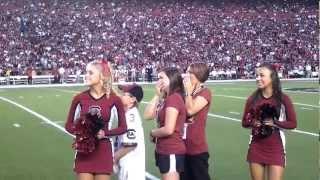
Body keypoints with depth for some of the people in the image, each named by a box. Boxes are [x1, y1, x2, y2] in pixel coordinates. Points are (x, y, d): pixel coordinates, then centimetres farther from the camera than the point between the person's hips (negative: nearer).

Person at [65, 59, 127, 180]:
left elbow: (123, 127, 0)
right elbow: (68, 125, 6)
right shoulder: (79, 98, -3)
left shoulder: (114, 100, -7)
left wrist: (105, 133, -15)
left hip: (103, 151, -1)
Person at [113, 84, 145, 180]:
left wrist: (115, 156, -11)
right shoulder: (127, 114, 9)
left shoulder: (131, 115, -19)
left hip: (132, 164, -10)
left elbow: (131, 144, -22)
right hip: (125, 162, 10)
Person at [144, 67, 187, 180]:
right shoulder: (167, 99, 12)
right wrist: (157, 95, 3)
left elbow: (168, 129, -24)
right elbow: (147, 115, 7)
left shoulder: (174, 98, -18)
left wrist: (152, 133, -6)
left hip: (171, 152, -10)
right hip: (164, 150, 10)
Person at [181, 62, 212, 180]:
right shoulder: (188, 93, 12)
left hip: (198, 148, -7)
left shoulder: (205, 93, -9)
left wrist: (189, 91, -13)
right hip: (184, 146, 8)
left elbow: (190, 110, -21)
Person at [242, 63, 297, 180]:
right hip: (256, 148, 3)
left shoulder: (283, 99, -8)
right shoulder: (252, 99, -1)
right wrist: (253, 123, -14)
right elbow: (245, 122, 6)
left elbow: (293, 123, -4)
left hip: (275, 148, -3)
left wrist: (275, 123, -18)